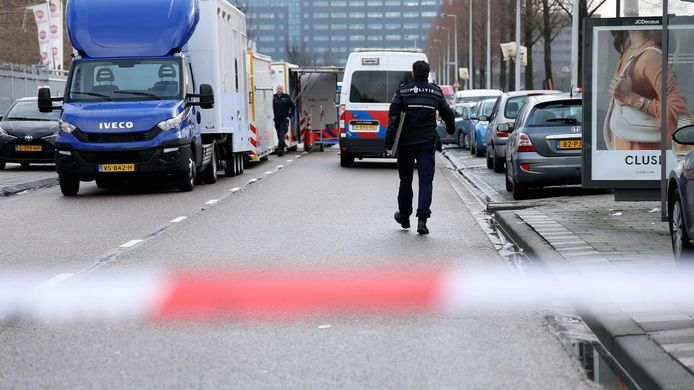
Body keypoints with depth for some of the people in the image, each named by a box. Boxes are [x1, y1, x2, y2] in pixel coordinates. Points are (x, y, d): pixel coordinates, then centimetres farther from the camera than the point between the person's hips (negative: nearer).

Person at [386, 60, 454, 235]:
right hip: (427, 142, 1)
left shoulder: (403, 90, -3)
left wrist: (389, 139, -7)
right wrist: (451, 129, 35)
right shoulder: (435, 92, 4)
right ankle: (422, 218, -15)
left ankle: (404, 216, 25)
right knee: (426, 180, -1)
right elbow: (447, 113, 15)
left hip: (406, 142, 0)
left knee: (405, 180, 13)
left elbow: (394, 116, -10)